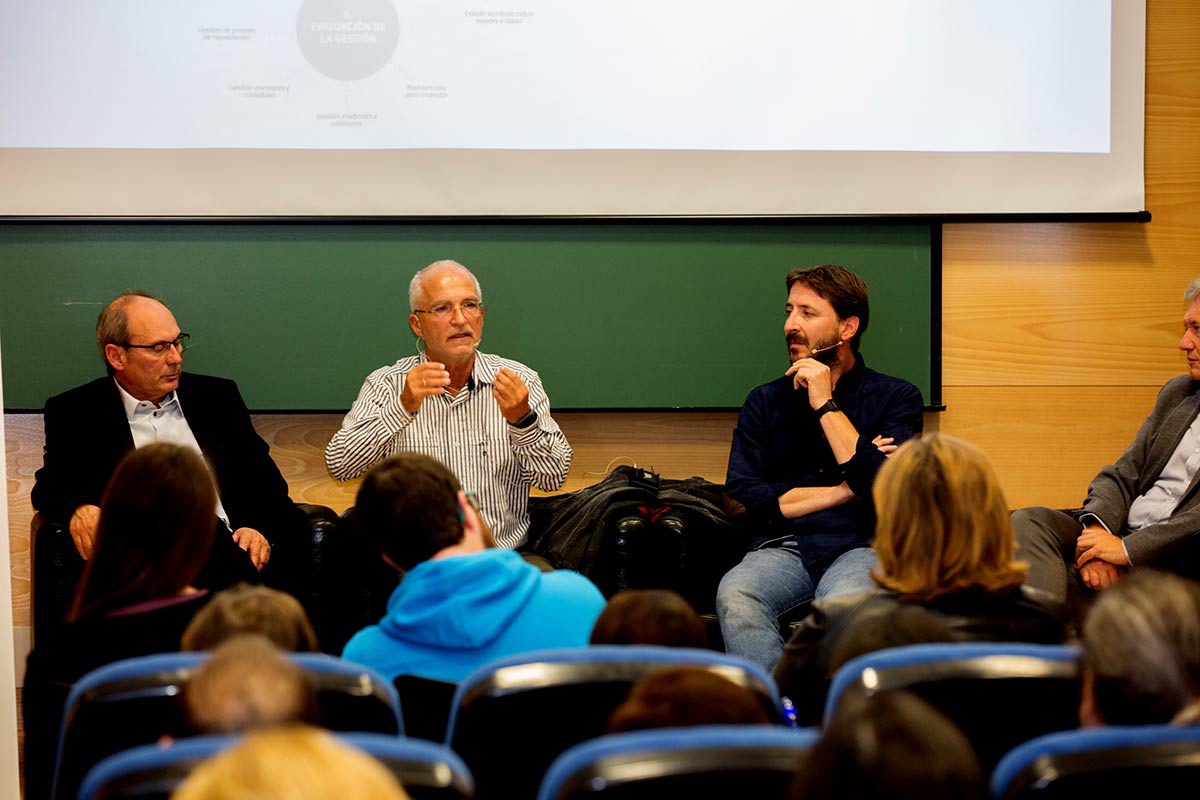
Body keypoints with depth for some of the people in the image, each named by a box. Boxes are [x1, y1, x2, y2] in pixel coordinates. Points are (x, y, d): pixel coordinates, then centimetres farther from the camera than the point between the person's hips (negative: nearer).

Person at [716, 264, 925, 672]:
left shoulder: (896, 397, 8)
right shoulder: (765, 401, 16)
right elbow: (742, 498, 4)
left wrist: (826, 405, -5)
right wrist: (842, 491, -1)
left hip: (861, 547, -2)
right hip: (782, 548, 2)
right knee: (734, 595, -33)